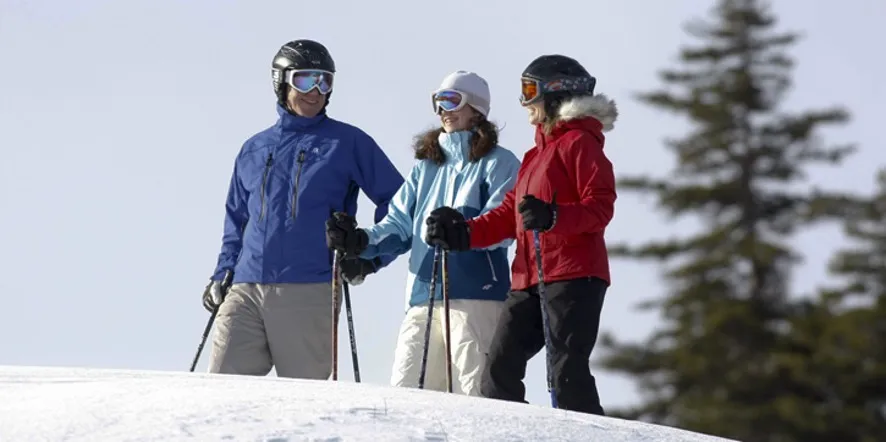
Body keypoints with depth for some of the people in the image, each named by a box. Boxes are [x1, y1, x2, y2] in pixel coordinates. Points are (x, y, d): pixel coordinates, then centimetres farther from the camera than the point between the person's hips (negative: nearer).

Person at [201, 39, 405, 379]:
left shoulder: (348, 143, 8)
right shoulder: (254, 150, 20)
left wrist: (372, 257, -2)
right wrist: (222, 274, 15)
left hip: (310, 292, -3)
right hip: (247, 291, 3)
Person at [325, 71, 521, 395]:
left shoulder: (498, 163, 5)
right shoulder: (425, 166, 26)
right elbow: (399, 225, 19)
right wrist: (360, 241, -1)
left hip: (476, 297, -7)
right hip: (423, 298, 7)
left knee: (475, 395, -15)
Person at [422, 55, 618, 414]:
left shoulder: (580, 142, -2)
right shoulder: (537, 153, 26)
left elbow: (601, 206, -14)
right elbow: (509, 215, 25)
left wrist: (552, 217, -29)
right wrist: (463, 233, 12)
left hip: (573, 276, -9)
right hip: (529, 278, 9)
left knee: (567, 370, -16)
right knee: (500, 366, 4)